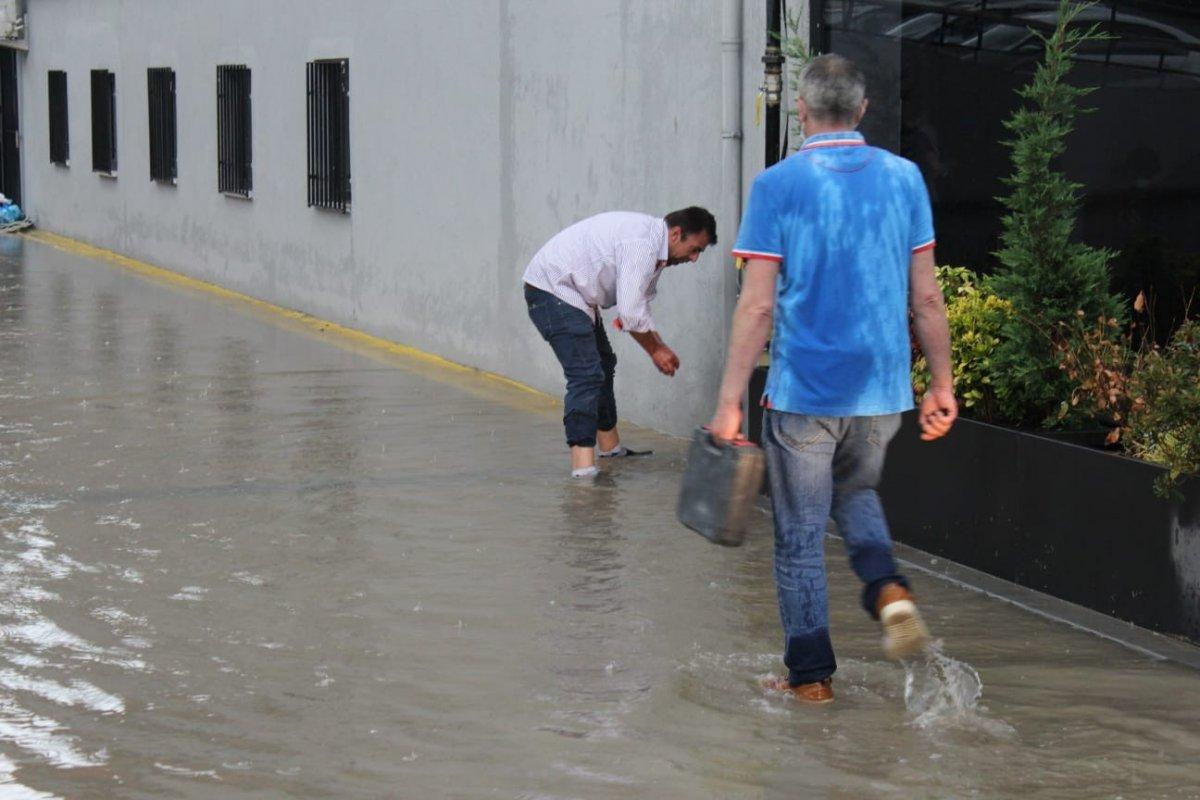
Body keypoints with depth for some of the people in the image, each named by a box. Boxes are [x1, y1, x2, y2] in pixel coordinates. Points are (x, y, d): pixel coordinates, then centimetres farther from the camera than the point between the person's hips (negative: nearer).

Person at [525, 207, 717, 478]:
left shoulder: (653, 248, 9)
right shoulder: (642, 244, -24)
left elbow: (639, 305, 17)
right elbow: (630, 313, -24)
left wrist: (660, 347, 7)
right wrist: (655, 350, -10)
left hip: (571, 291, 11)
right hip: (552, 290, -11)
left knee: (603, 364, 21)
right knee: (586, 374, -20)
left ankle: (610, 446, 35)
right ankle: (583, 466, -26)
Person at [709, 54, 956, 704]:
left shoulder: (779, 185, -7)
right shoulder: (903, 178, 3)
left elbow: (757, 305, -11)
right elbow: (926, 297, 4)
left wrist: (730, 402, -7)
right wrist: (941, 384, 13)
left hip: (803, 390, -4)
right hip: (881, 389, 4)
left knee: (800, 534, 9)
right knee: (855, 492, 28)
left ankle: (811, 674, 14)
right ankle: (888, 589, 3)